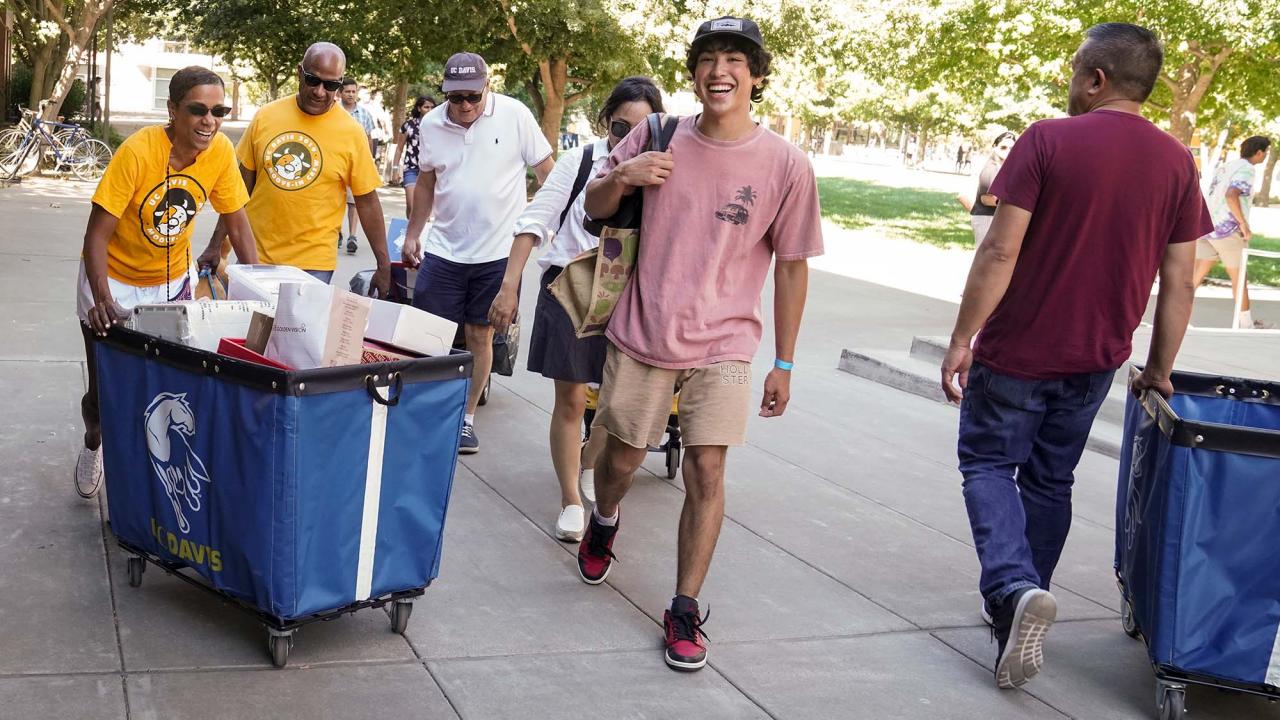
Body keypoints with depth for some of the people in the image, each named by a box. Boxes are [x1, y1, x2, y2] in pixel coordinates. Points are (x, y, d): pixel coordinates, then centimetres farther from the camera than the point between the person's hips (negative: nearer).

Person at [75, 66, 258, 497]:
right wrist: (102, 300, -37)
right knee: (105, 389, 6)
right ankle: (94, 443, 40)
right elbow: (97, 234, -26)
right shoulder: (137, 151, -28)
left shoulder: (220, 151, -15)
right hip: (114, 280, -3)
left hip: (172, 280, 3)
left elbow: (237, 224, -4)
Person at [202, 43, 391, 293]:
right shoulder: (266, 116, 1)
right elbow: (241, 187, 8)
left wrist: (384, 266, -1)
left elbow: (367, 201, 0)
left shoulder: (351, 132, -6)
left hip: (313, 264, -2)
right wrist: (216, 245, 8)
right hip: (254, 254, 3)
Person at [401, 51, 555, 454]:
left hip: (498, 251, -2)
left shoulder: (515, 115, -9)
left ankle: (466, 418, 21)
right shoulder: (432, 125, 2)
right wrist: (412, 236, 16)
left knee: (479, 336, 8)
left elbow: (547, 171, -2)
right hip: (444, 250, 2)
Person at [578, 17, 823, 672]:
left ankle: (684, 611, 8)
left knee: (706, 473, -7)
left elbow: (790, 267, 0)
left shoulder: (785, 165, -7)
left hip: (722, 346, -2)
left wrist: (783, 362, 1)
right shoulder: (656, 138, -2)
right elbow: (594, 207, 9)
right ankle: (604, 521, 50)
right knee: (622, 458, 15)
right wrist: (619, 178, -15)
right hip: (641, 334, 2)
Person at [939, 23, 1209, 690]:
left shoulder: (1047, 140, -13)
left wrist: (962, 338, -10)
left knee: (987, 463, 9)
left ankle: (1014, 588, -13)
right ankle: (1020, 606, 27)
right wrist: (1159, 371, 11)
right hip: (1096, 358, 5)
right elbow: (1178, 283, 2)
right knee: (1050, 480, 18)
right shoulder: (1177, 163, 0)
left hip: (1017, 349, -4)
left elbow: (1000, 250, -17)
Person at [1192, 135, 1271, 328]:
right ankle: (1246, 324, 18)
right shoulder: (1246, 170, -11)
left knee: (1196, 276, 5)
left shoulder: (1225, 167, 16)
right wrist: (1244, 225, -22)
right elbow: (1231, 196, -26)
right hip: (1227, 231, -8)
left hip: (1207, 227, 8)